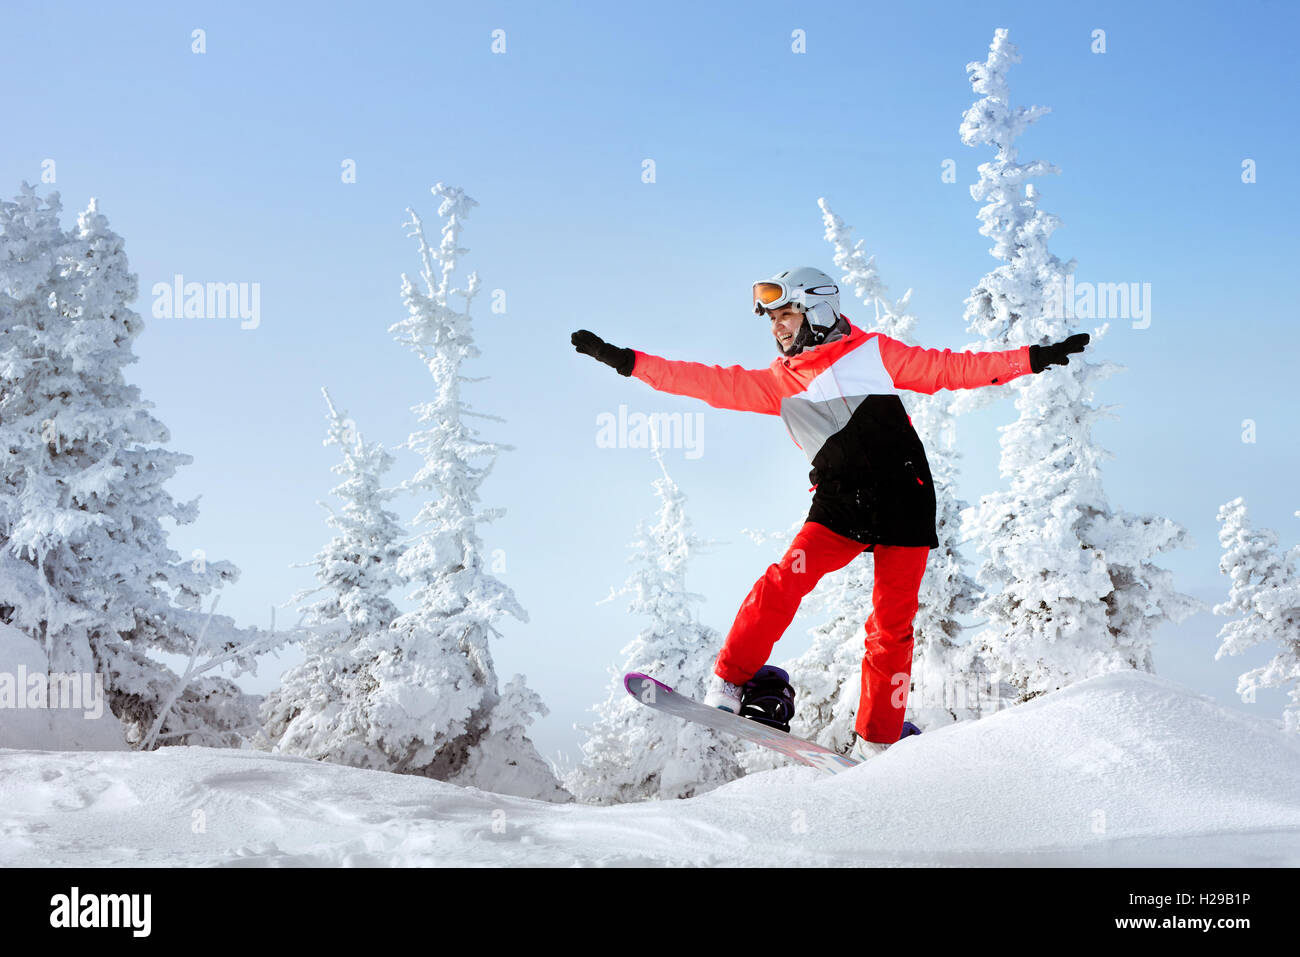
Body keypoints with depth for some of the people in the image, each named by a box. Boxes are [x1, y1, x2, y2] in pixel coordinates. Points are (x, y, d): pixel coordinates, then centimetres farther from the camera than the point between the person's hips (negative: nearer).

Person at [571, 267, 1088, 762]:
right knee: (786, 580, -22)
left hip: (904, 501, -2)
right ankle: (727, 686, -12)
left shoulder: (874, 353, 4)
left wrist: (1033, 359, 0)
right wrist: (625, 361, 3)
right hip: (838, 505, 2)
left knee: (892, 625, -5)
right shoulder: (779, 382, 12)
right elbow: (712, 383, 8)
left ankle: (876, 743, 6)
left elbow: (950, 368, 6)